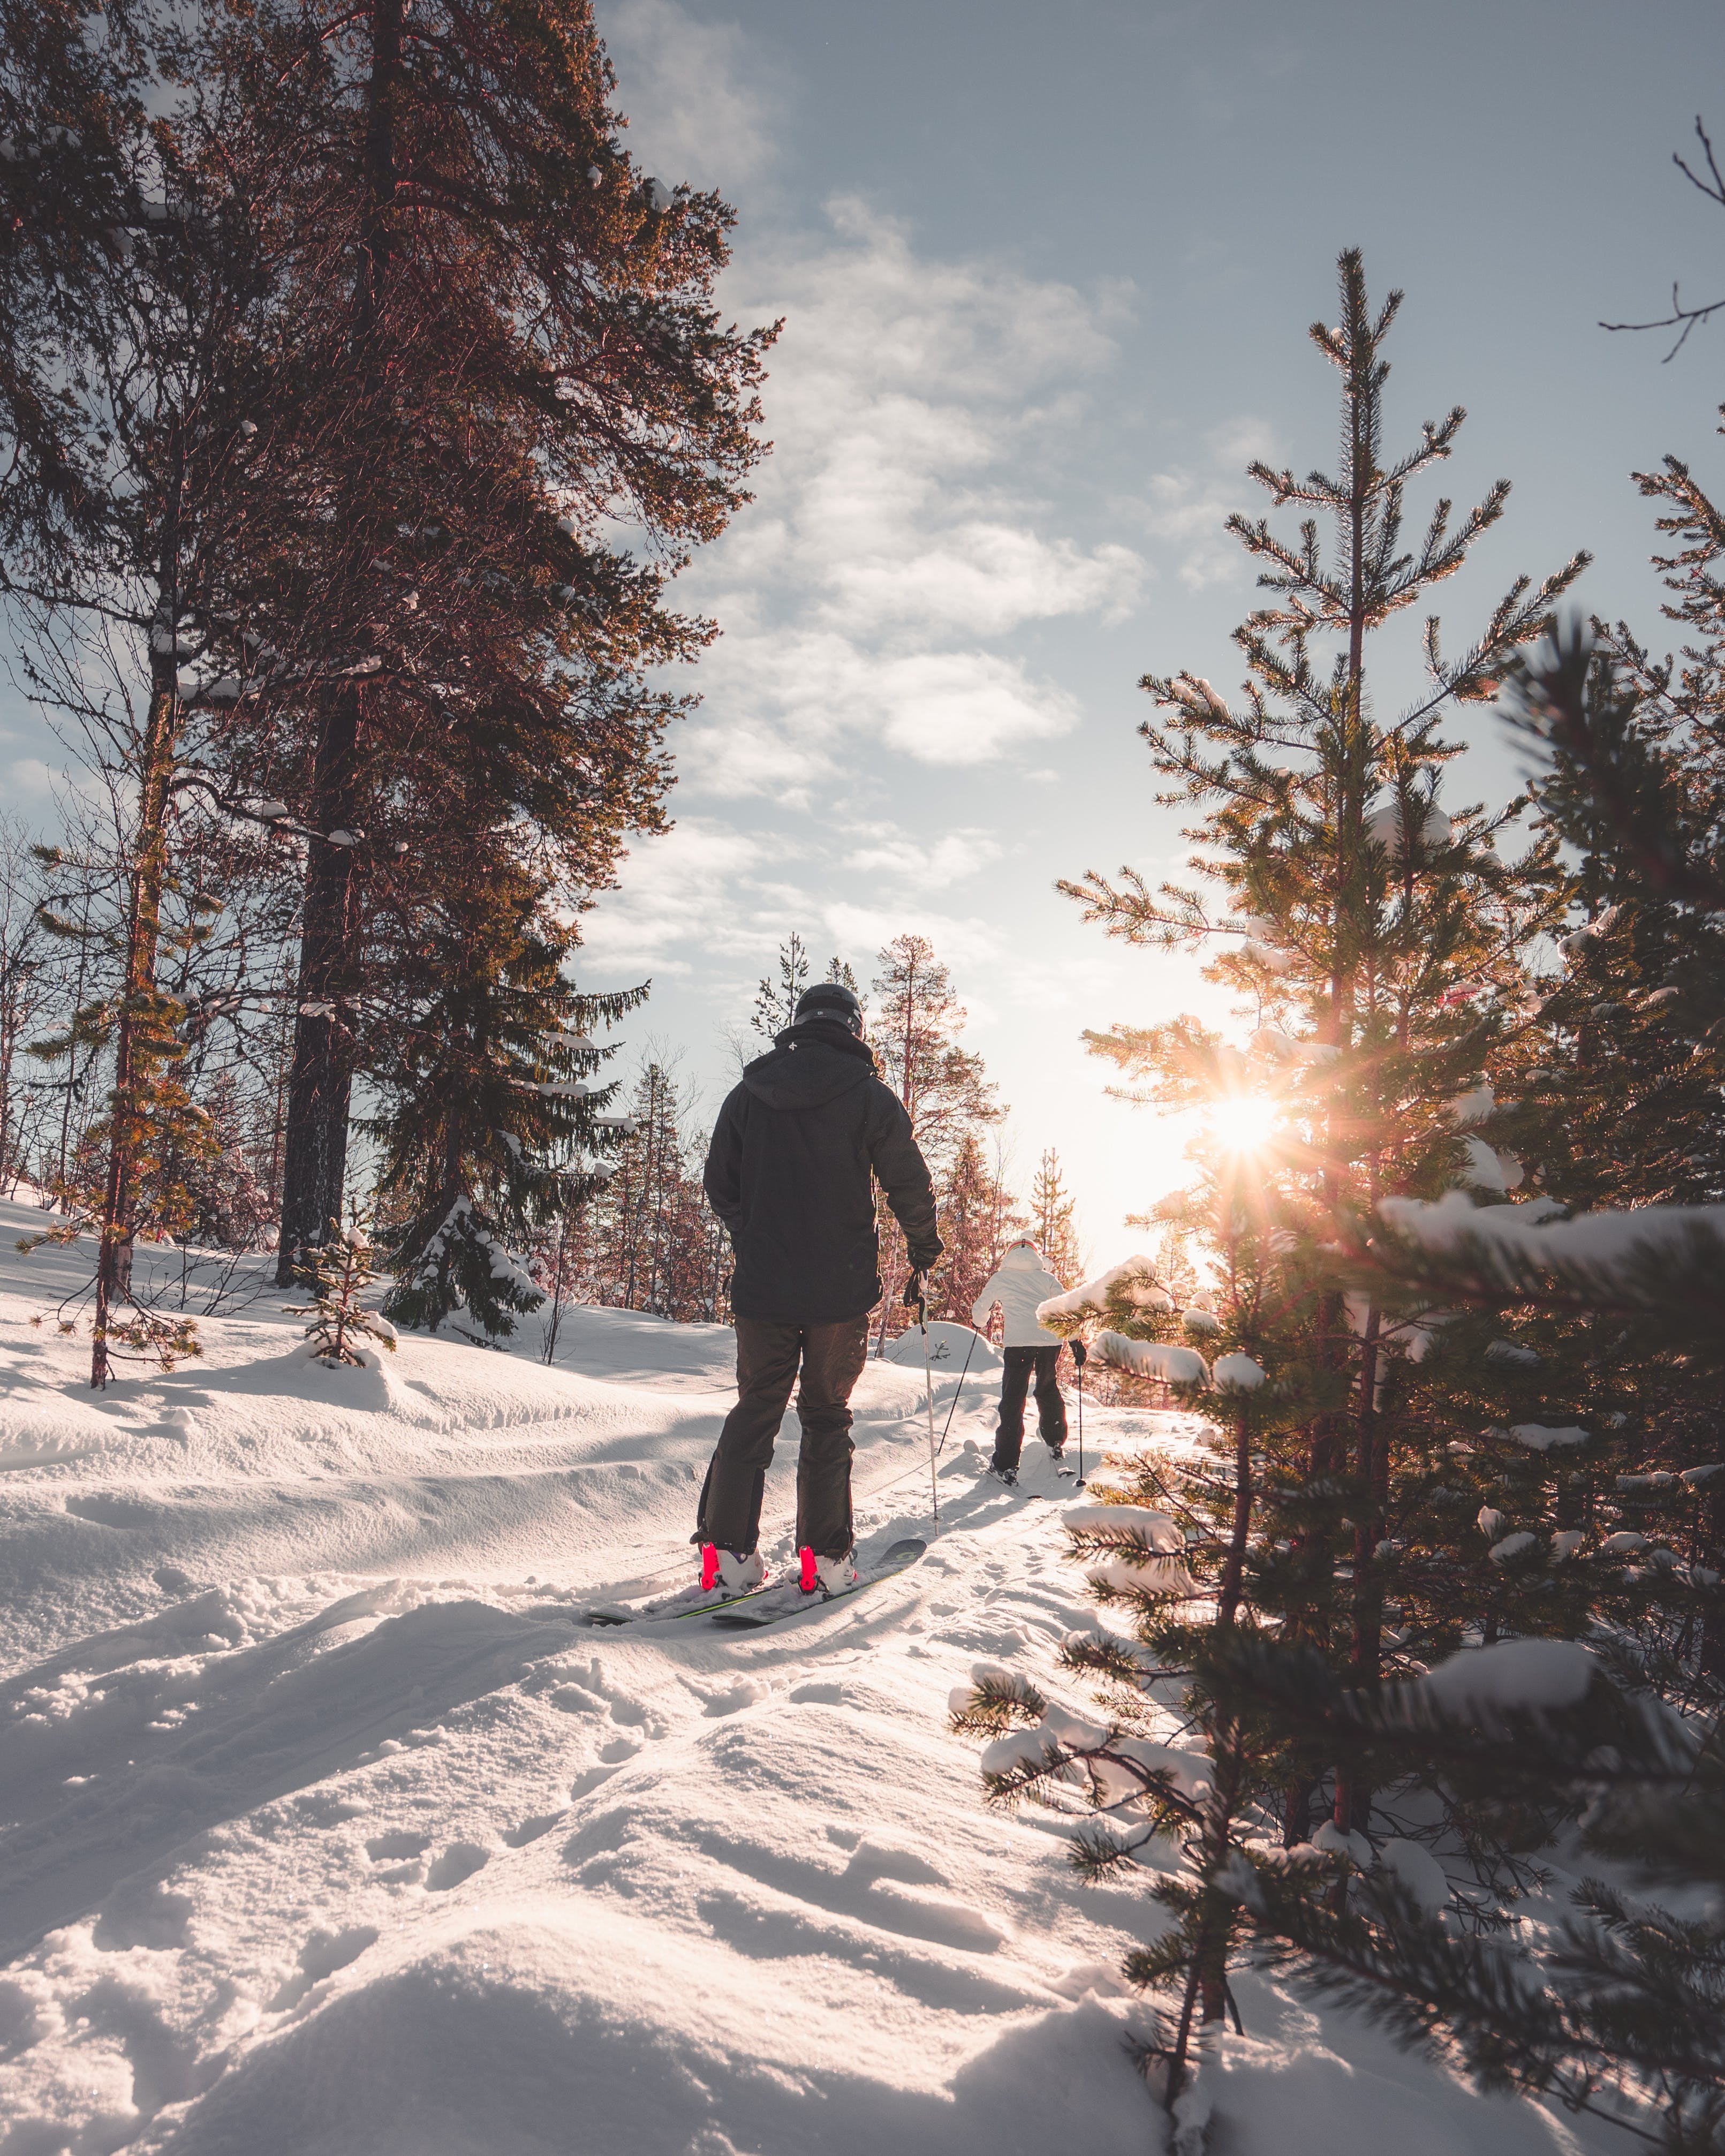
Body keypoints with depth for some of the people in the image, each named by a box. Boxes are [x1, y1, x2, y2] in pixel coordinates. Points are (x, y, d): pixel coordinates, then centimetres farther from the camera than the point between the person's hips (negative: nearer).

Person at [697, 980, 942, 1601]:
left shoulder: (747, 1094, 6)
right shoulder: (870, 1096, -4)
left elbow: (719, 1186, 11)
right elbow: (910, 1185, -1)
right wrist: (924, 1244, 18)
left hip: (761, 1286, 2)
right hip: (841, 1290, -2)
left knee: (753, 1412, 10)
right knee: (827, 1417, 7)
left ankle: (726, 1555, 5)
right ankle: (824, 1559, 8)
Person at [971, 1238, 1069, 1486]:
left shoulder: (1001, 1278, 14)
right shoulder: (1046, 1277, 17)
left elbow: (979, 1311, 20)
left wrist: (980, 1323, 41)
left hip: (1019, 1341, -3)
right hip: (1051, 1339, 3)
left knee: (1013, 1400, -2)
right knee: (1048, 1390, 26)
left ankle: (1006, 1465, -8)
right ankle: (1055, 1443, 35)